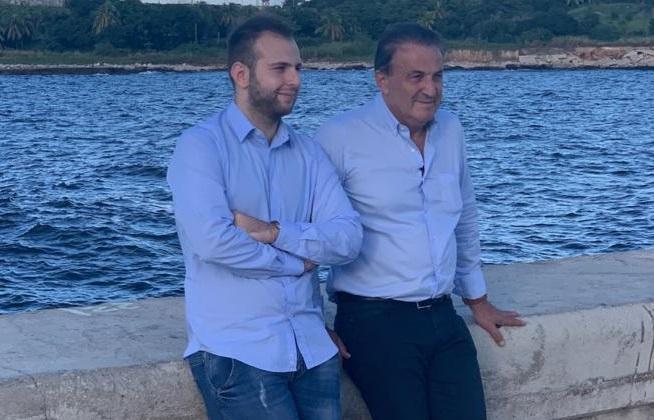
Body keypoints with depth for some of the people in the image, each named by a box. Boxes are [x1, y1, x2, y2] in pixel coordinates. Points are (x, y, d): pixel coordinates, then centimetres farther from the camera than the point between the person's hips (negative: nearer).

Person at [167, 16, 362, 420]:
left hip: (313, 348, 5)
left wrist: (274, 232, -15)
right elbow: (211, 240, -19)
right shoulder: (201, 145, -6)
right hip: (237, 352, -5)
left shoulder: (309, 152, 11)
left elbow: (348, 238, 0)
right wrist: (297, 262, -7)